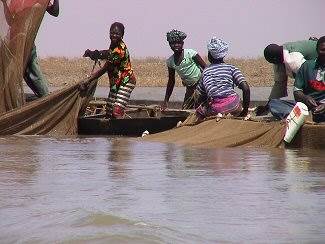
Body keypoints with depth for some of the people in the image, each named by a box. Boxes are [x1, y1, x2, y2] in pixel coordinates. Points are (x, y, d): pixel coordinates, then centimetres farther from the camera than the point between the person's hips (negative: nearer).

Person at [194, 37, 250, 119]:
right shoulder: (231, 68, 12)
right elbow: (246, 88, 2)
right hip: (233, 106, 2)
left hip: (215, 110, -2)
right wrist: (245, 110, 9)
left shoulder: (205, 72, 17)